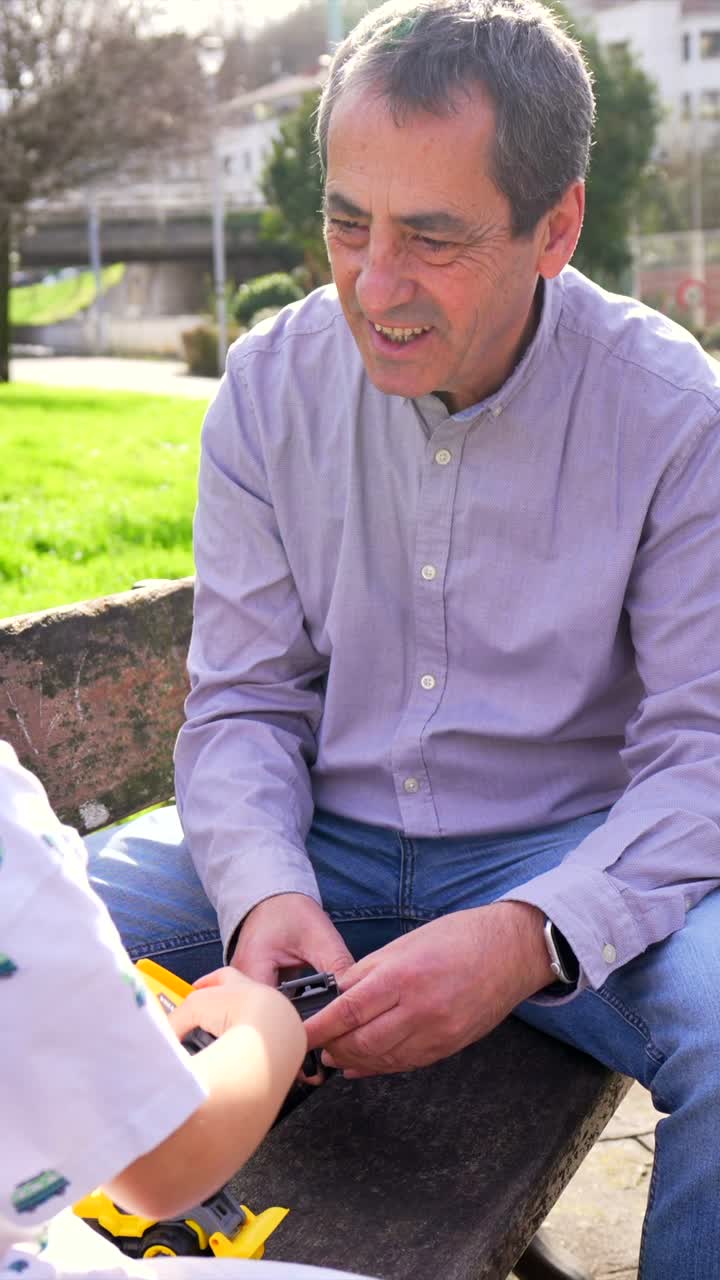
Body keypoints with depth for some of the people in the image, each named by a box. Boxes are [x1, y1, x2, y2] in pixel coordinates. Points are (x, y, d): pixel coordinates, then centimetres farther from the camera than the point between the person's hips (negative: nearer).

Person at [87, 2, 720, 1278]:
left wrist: (527, 938, -31)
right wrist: (265, 895, -22)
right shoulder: (270, 383, -4)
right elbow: (243, 703, -1)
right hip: (318, 839, 3)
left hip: (572, 851, -2)